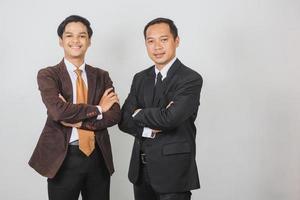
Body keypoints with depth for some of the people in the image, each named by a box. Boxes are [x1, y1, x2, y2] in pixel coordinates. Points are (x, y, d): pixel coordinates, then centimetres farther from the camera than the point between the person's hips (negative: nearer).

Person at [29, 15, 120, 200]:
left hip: (98, 157, 3)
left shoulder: (101, 76, 8)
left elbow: (115, 114, -3)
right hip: (64, 158, -3)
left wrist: (79, 121, -15)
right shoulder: (48, 75, -2)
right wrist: (98, 109, -10)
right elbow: (58, 110, -18)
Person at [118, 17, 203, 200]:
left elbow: (169, 118, -24)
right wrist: (148, 129, -14)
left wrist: (139, 113, -7)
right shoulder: (140, 78, 9)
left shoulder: (191, 79, -11)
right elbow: (124, 121, 5)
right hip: (141, 170, 5)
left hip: (174, 171, -5)